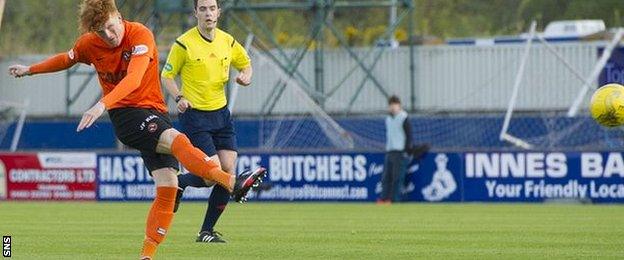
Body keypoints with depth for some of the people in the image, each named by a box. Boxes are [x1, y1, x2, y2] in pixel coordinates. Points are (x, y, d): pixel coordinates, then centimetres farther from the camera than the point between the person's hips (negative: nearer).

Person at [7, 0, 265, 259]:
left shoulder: (141, 36, -13)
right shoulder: (89, 44, 1)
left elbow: (133, 79, -28)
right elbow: (67, 59, 26)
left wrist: (103, 104, -40)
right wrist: (29, 70, 35)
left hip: (154, 112, 1)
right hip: (125, 115, -1)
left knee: (167, 186, -12)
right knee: (176, 139, -31)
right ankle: (232, 182, -50)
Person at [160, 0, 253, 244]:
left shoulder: (228, 41, 5)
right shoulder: (184, 44, -10)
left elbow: (245, 63, 21)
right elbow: (167, 75, -2)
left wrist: (245, 76, -2)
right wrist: (179, 98, -18)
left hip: (221, 113, 5)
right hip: (194, 115, -5)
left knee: (228, 172, -3)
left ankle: (207, 231, 10)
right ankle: (178, 182, 19)